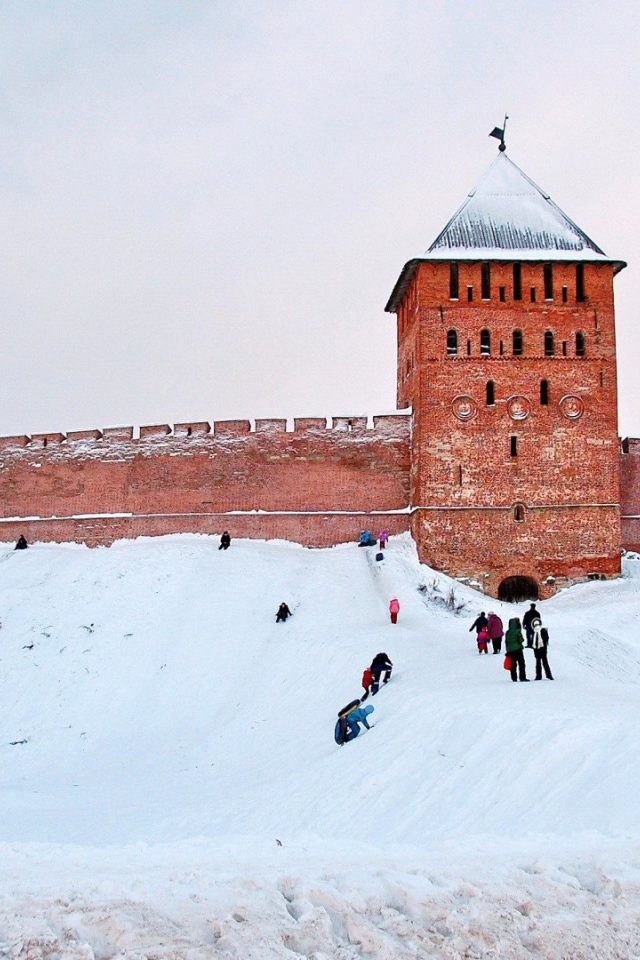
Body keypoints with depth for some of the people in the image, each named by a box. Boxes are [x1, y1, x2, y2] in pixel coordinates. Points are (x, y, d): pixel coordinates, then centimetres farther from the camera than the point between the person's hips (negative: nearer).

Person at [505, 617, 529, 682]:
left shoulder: (508, 632, 4)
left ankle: (514, 678, 8)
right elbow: (521, 640, -14)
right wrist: (521, 640, 9)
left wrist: (507, 651, 13)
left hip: (510, 650, 5)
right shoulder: (517, 631, -12)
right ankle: (522, 677, -3)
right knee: (521, 663, 1)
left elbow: (506, 642, 7)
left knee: (513, 664, 9)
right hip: (518, 649, -5)